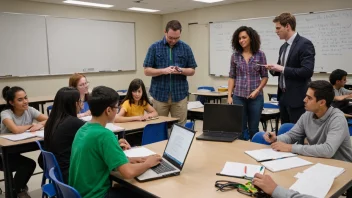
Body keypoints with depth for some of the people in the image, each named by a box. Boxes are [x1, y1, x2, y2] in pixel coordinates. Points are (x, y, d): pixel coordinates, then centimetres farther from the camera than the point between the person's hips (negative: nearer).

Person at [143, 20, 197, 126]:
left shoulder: (186, 48, 4)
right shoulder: (155, 47, 0)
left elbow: (192, 70, 6)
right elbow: (147, 71, -3)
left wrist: (181, 70, -15)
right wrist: (163, 70, -18)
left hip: (180, 95, 1)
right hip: (160, 95, -1)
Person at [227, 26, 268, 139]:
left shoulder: (260, 55, 0)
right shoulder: (235, 55, 3)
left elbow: (264, 76, 3)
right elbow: (232, 76, 6)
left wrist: (257, 90, -11)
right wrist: (229, 95, -1)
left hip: (256, 97, -1)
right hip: (239, 96, 1)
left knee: (253, 128, 8)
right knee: (240, 128, 5)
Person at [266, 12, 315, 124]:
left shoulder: (304, 44, -13)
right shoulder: (283, 47, 14)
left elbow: (307, 71, -22)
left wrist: (282, 69, -18)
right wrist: (274, 69, -2)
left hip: (297, 98, -8)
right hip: (283, 96, 8)